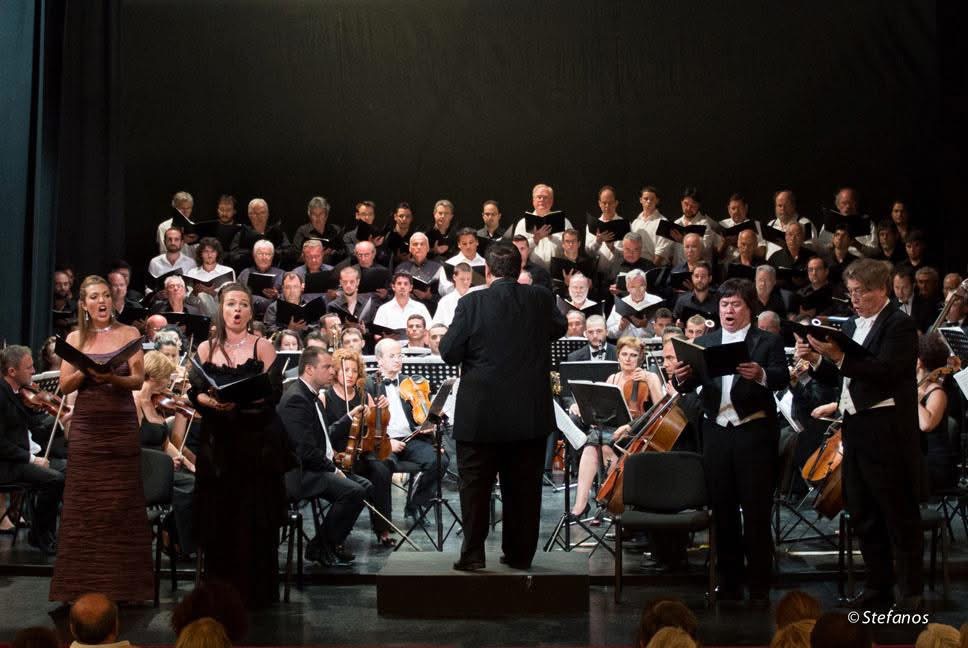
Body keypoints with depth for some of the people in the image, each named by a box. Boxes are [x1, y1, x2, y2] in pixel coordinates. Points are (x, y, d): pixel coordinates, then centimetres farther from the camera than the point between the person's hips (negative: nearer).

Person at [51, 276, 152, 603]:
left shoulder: (128, 333, 4)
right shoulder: (75, 339, 9)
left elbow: (138, 380, -4)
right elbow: (64, 386, 4)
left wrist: (112, 378, -23)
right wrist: (85, 371, -15)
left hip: (122, 425, -1)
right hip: (86, 426, 2)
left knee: (121, 504, -2)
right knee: (84, 505, 0)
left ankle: (123, 584, 5)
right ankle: (81, 583, 7)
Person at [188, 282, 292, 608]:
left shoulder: (262, 347, 3)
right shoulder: (206, 348, 10)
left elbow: (274, 392, -5)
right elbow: (194, 392, 4)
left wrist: (242, 397, -23)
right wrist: (210, 401, -17)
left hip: (257, 443, -2)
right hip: (217, 443, 2)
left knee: (255, 519, -2)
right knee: (217, 518, 2)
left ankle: (256, 590, 6)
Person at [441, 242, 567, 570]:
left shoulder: (472, 303, -10)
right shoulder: (541, 298, -1)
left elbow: (449, 353, -8)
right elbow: (559, 327, 17)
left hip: (481, 414, -2)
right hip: (530, 415, 3)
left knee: (475, 485, 7)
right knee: (524, 487, 11)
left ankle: (473, 554, 7)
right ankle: (520, 554, 17)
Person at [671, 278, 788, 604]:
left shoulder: (768, 341, 2)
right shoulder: (704, 342, 12)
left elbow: (782, 378, -14)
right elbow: (691, 384, 2)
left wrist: (760, 375, -35)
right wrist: (682, 377, -22)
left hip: (754, 433, -3)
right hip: (716, 433, 4)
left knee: (756, 513, -1)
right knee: (723, 512, 9)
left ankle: (759, 587, 7)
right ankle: (729, 582, 19)